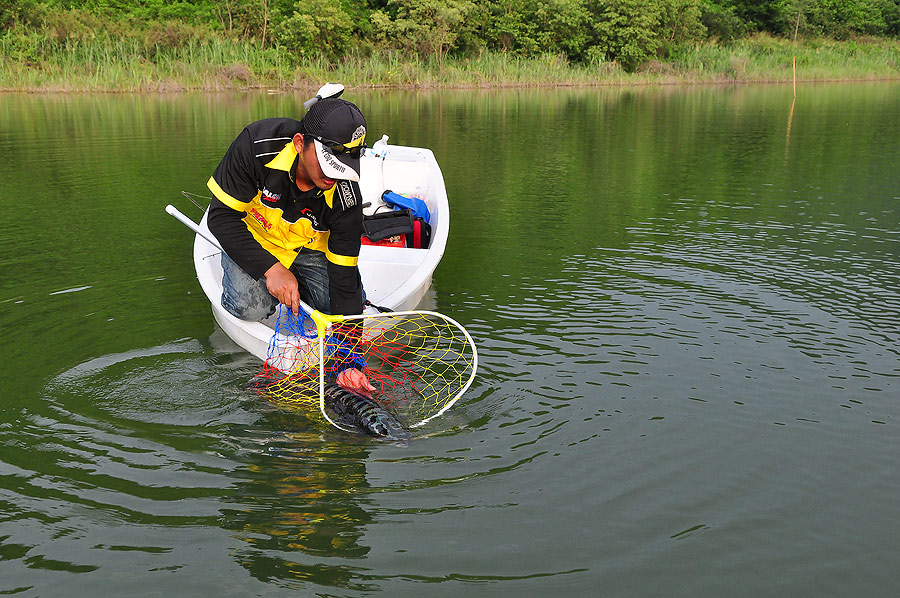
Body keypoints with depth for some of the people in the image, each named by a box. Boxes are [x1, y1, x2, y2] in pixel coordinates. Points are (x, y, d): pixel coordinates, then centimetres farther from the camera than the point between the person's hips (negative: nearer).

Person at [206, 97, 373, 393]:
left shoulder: (345, 196, -29)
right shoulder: (257, 144, -33)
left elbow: (344, 280, -27)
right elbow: (222, 217, -23)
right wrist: (270, 268, -33)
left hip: (308, 249, 2)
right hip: (251, 242, -2)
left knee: (347, 303, -16)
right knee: (251, 306, -27)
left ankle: (296, 282, 14)